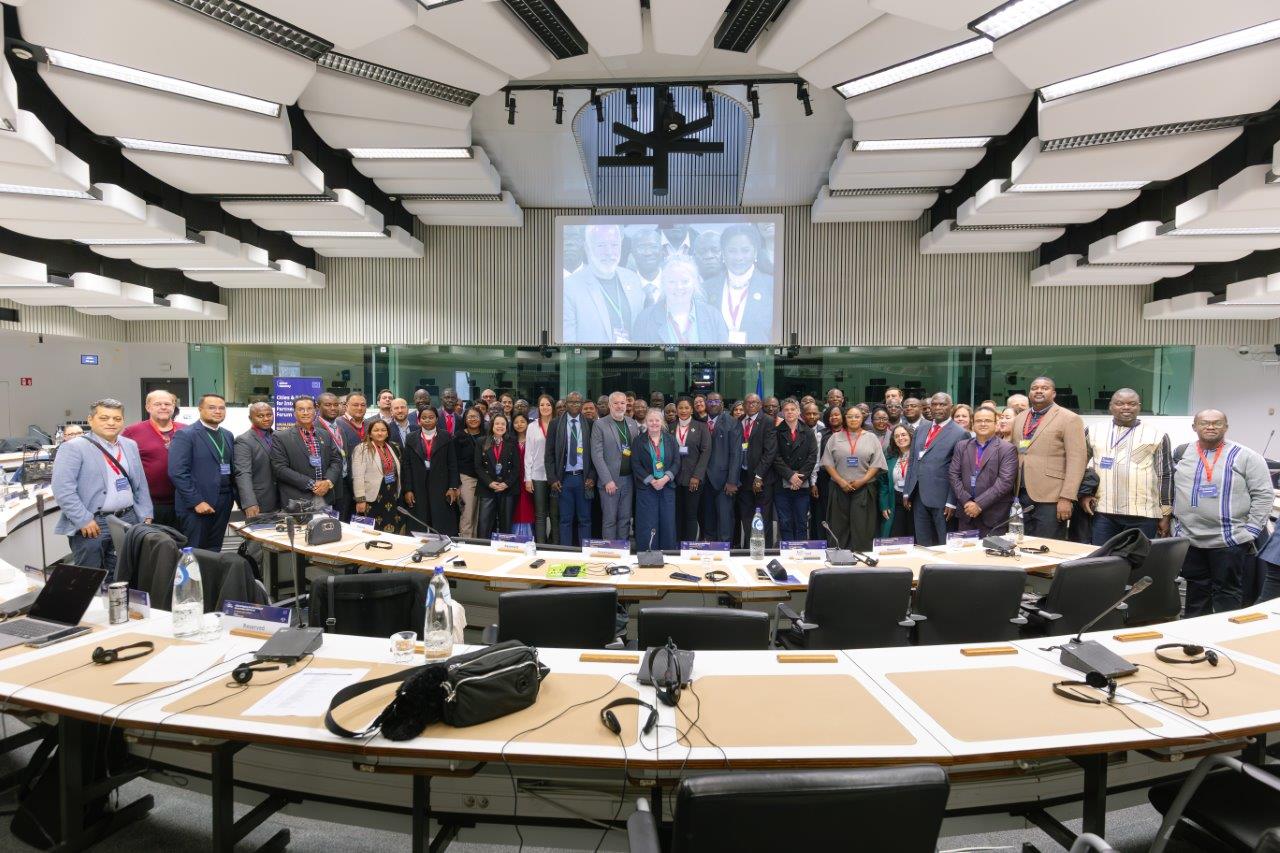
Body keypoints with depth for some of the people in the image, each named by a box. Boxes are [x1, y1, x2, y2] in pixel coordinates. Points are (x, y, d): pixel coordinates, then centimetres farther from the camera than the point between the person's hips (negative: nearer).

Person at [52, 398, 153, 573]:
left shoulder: (130, 445, 12)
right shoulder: (73, 448, -6)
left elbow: (141, 484, 15)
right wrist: (84, 520, -18)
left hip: (128, 520, 5)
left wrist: (146, 516, 8)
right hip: (92, 523, -5)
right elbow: (63, 488, -14)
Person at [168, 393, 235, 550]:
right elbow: (177, 472, -14)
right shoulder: (185, 435, -6)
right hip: (196, 506, -6)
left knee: (214, 553, 10)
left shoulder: (228, 436, 15)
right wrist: (197, 501, -17)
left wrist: (234, 496, 5)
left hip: (223, 504, 6)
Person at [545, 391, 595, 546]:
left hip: (584, 478, 0)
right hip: (564, 478, 0)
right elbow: (549, 453, 3)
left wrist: (592, 477, -3)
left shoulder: (589, 424, 3)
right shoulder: (556, 424, 3)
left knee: (585, 519, 5)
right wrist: (552, 478, -4)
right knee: (565, 520, 6)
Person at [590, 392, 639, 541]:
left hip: (628, 479, 4)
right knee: (609, 520, 2)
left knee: (625, 519, 11)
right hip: (610, 480, -4)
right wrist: (607, 480, -14)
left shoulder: (633, 424, 9)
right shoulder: (600, 425, -4)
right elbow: (597, 455, -9)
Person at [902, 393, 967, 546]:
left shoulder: (959, 434, -6)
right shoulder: (920, 429, 13)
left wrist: (952, 502, -12)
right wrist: (907, 492, 10)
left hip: (941, 498, -5)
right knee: (922, 544, 12)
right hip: (918, 496, 5)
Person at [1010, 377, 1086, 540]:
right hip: (1021, 495, 5)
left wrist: (1066, 498, -16)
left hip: (1050, 498, -5)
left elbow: (1076, 461, -9)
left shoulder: (1069, 419, -3)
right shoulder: (1019, 418, 15)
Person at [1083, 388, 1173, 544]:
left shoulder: (1156, 434, 4)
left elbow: (1166, 475, 4)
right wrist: (1083, 494, 2)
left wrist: (1166, 514, 2)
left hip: (1143, 514, -1)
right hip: (1103, 512, 1)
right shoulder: (1094, 431, 8)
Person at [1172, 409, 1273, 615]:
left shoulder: (1245, 457, -3)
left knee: (1227, 592, 4)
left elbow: (1264, 495, -4)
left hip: (1230, 541, -3)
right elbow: (1170, 491, 12)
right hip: (1188, 539, 3)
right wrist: (1175, 525, 8)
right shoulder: (1181, 454, 6)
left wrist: (1250, 532, -9)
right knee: (1196, 591, 14)